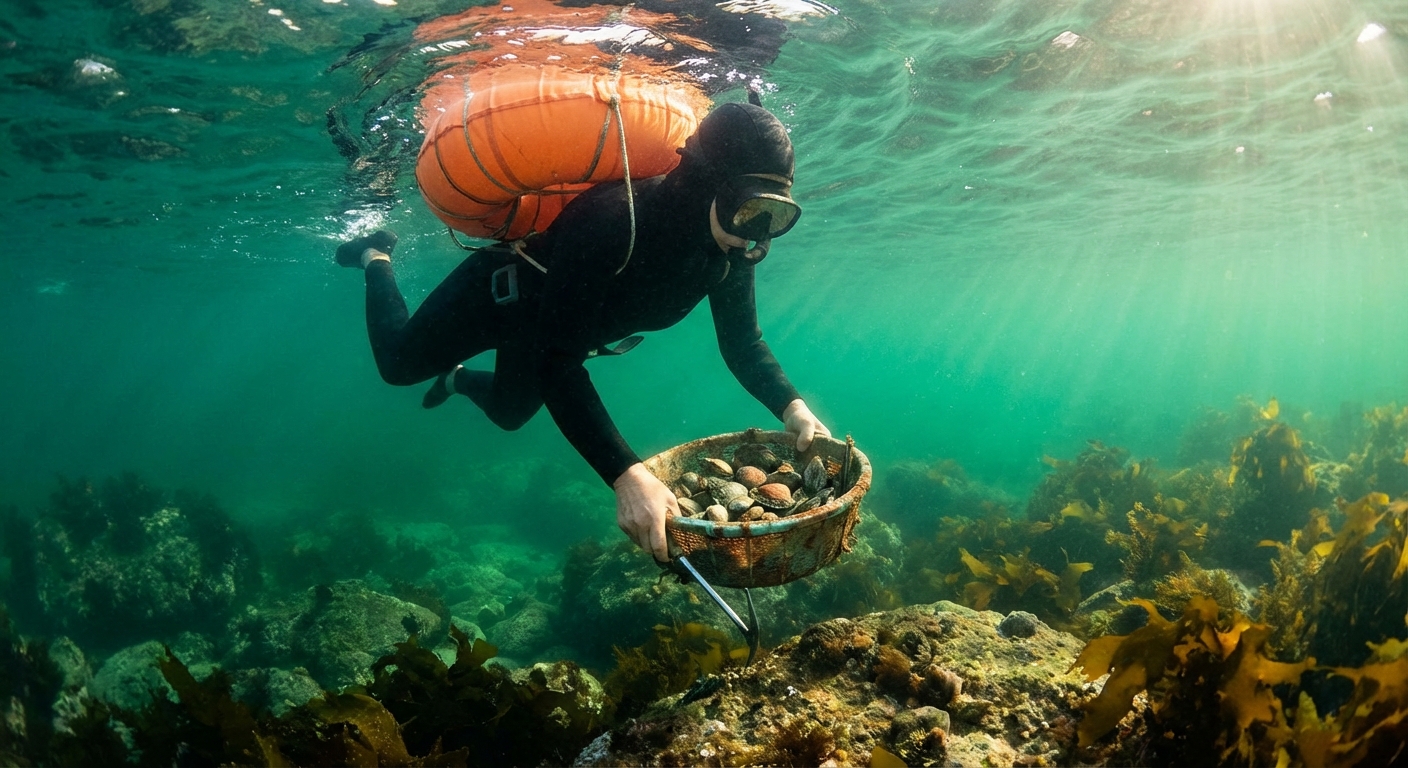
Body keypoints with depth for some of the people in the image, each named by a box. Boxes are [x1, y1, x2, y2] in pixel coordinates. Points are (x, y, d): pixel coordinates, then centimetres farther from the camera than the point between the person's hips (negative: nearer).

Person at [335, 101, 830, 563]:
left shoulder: (730, 250, -27)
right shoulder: (614, 219, -47)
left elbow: (743, 343, -13)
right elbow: (557, 362, -51)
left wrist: (791, 407, -33)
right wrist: (626, 475, -61)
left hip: (571, 327, 6)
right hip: (504, 290, -6)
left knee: (510, 412, 28)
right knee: (399, 364, 16)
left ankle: (457, 379, 58)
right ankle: (376, 256, 41)